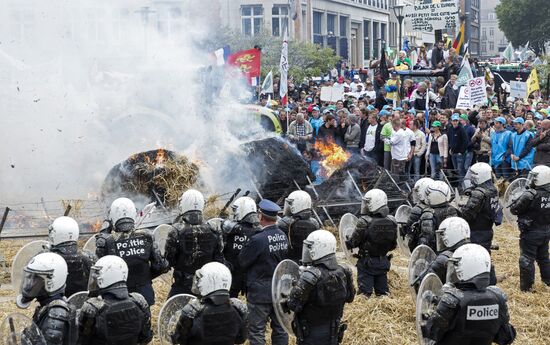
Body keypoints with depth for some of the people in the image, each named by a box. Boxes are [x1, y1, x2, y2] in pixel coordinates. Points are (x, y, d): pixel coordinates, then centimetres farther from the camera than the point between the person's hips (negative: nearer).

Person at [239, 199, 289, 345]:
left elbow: (242, 261, -10)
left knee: (257, 331, 2)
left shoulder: (257, 240, -21)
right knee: (280, 328, 15)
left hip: (260, 292, -7)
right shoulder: (283, 236, 0)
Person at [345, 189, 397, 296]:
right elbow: (393, 245, 5)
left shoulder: (364, 222, -21)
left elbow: (353, 242, -11)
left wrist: (347, 242, 11)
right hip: (383, 262, 5)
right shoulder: (392, 222, -5)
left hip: (366, 263, -5)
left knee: (364, 292, 0)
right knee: (383, 291, 15)